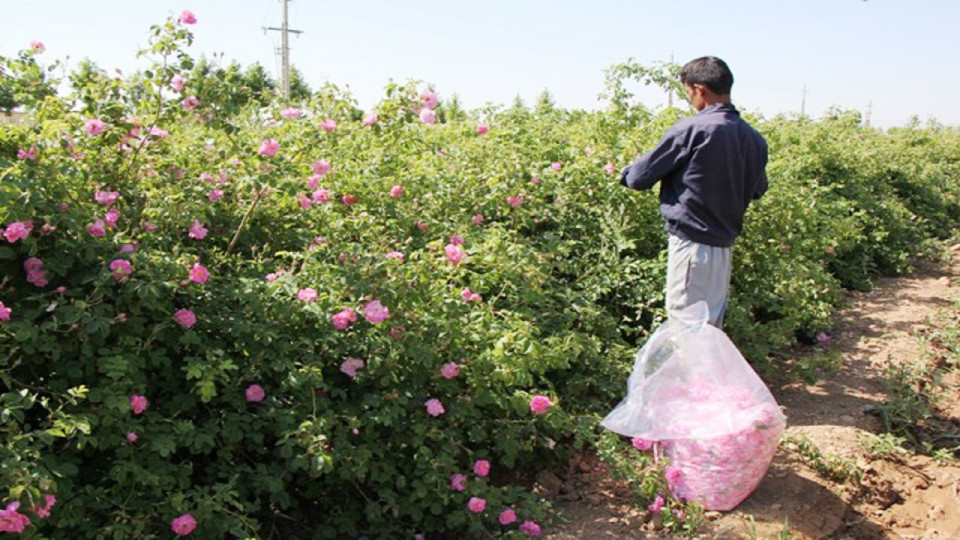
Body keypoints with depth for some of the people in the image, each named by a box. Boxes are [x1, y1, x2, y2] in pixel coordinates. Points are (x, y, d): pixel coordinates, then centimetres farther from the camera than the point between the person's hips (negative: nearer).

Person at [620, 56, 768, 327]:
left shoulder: (690, 130, -14)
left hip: (692, 242, -7)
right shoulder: (754, 139, 6)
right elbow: (758, 190, 21)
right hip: (725, 245, 7)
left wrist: (625, 173, 15)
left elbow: (641, 177, -7)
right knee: (711, 324, 17)